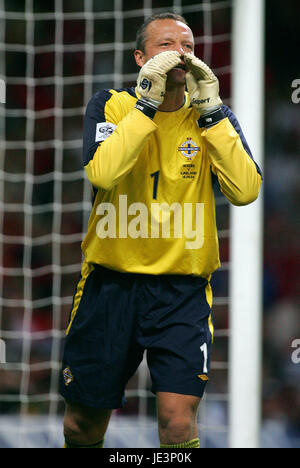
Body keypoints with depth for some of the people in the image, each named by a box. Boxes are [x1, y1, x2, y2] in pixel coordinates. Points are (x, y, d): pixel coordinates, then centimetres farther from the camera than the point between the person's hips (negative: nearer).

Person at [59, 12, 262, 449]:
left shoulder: (214, 117, 4)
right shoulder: (111, 105, -1)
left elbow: (245, 191, -13)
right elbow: (102, 172, -22)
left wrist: (210, 113, -16)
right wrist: (149, 102, -21)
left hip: (183, 292, 0)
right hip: (111, 282, 0)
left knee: (179, 423, -16)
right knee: (84, 423, 11)